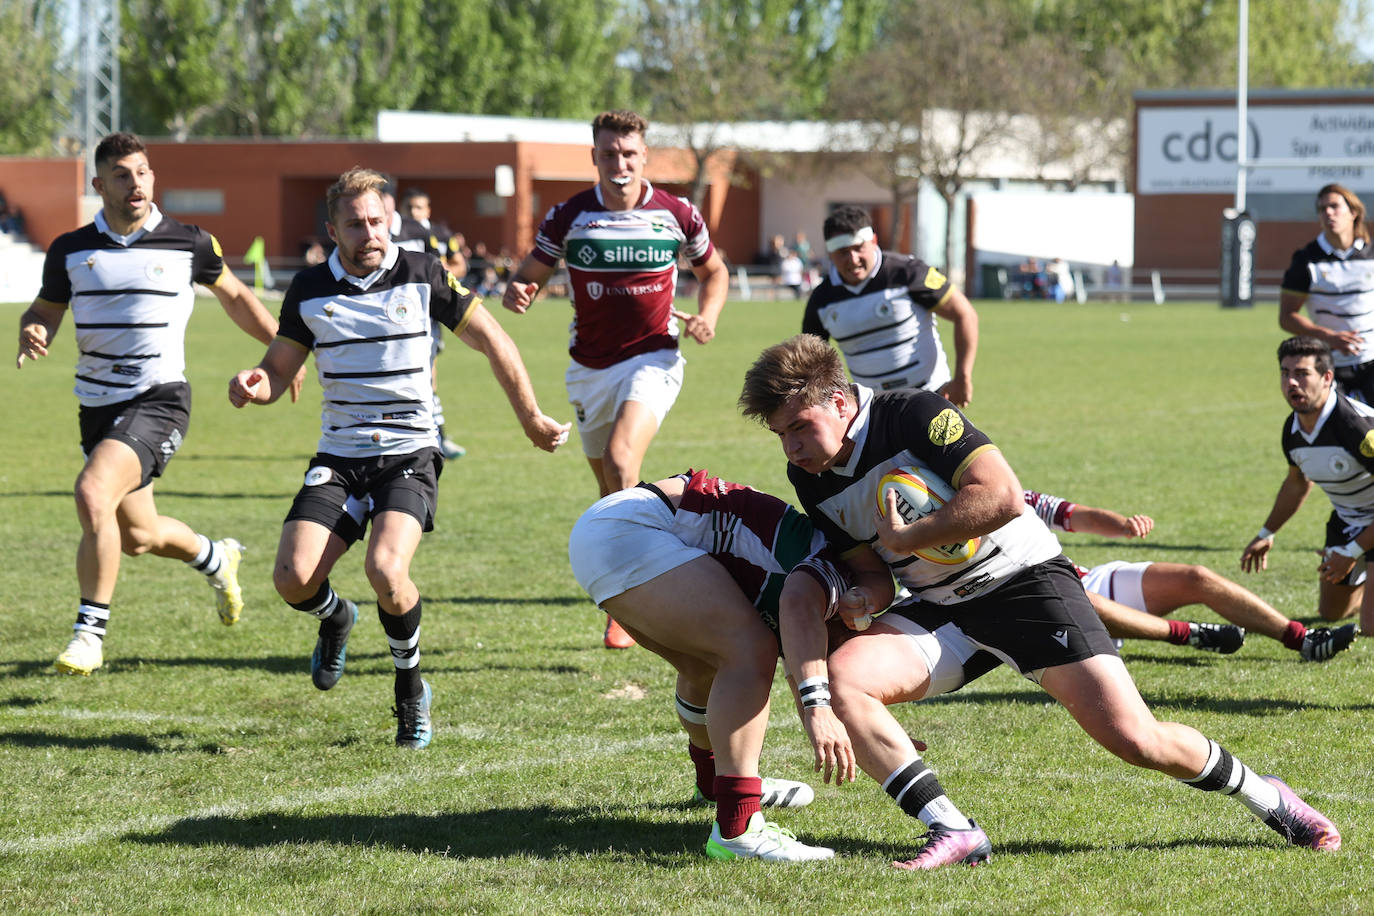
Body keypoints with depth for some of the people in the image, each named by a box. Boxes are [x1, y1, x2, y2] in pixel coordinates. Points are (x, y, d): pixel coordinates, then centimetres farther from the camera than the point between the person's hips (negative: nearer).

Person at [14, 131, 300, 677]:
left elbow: (234, 295, 14)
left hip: (158, 401, -4)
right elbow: (45, 311, 12)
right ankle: (215, 559, 48)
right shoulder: (71, 250, 1)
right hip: (98, 404, 4)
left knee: (92, 493, -27)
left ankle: (91, 631, -15)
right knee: (138, 537, 14)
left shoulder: (188, 243, -3)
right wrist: (32, 333, -12)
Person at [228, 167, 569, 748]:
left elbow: (491, 341, 4)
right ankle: (336, 619, 26)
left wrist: (531, 420, 7)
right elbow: (280, 368, 10)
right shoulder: (309, 290, 2)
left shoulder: (422, 275, -4)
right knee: (293, 578, -15)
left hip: (409, 454, -3)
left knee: (385, 568, -28)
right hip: (339, 456, 3)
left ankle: (411, 688, -1)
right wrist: (253, 386, -15)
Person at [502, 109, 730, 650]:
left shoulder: (677, 215, -4)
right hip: (589, 367, 3)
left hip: (651, 359, -3)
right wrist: (517, 292, -22)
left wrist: (707, 315, -6)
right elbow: (532, 275, 2)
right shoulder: (569, 217, -4)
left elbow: (713, 271, 13)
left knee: (621, 459, -26)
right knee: (610, 490, 11)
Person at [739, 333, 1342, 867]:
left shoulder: (913, 414, -19)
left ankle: (1264, 795, 13)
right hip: (935, 604, 6)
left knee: (1131, 737, -14)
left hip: (1021, 579, -6)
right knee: (840, 677, -21)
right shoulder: (810, 478, 0)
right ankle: (952, 831, -17)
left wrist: (903, 539, -22)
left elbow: (1002, 496, -28)